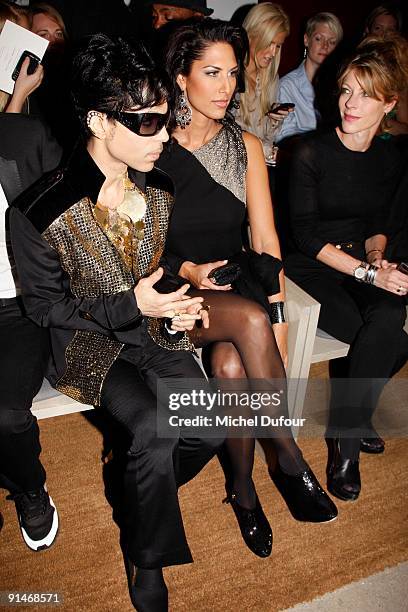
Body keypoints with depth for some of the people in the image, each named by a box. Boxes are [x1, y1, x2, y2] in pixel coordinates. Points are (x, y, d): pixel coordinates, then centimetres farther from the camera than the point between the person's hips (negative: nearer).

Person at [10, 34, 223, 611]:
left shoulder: (158, 189, -1)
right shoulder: (39, 213, -18)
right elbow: (44, 307, -9)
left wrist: (175, 305, -7)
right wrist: (131, 307, -21)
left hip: (152, 329, 5)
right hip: (84, 341, -4)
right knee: (155, 428, -28)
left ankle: (140, 493, 20)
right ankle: (143, 559, 3)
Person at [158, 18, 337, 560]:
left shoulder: (246, 146, 8)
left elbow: (266, 241, 3)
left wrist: (277, 320, -7)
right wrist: (186, 270, -16)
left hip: (236, 280, 2)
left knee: (232, 364, -29)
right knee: (247, 318, -32)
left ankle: (242, 486, -6)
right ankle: (290, 460, -16)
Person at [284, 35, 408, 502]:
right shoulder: (311, 152, -8)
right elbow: (305, 234, -13)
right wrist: (367, 272, -19)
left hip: (361, 266, 5)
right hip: (309, 270, -4)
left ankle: (345, 434, -9)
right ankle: (354, 416, -1)